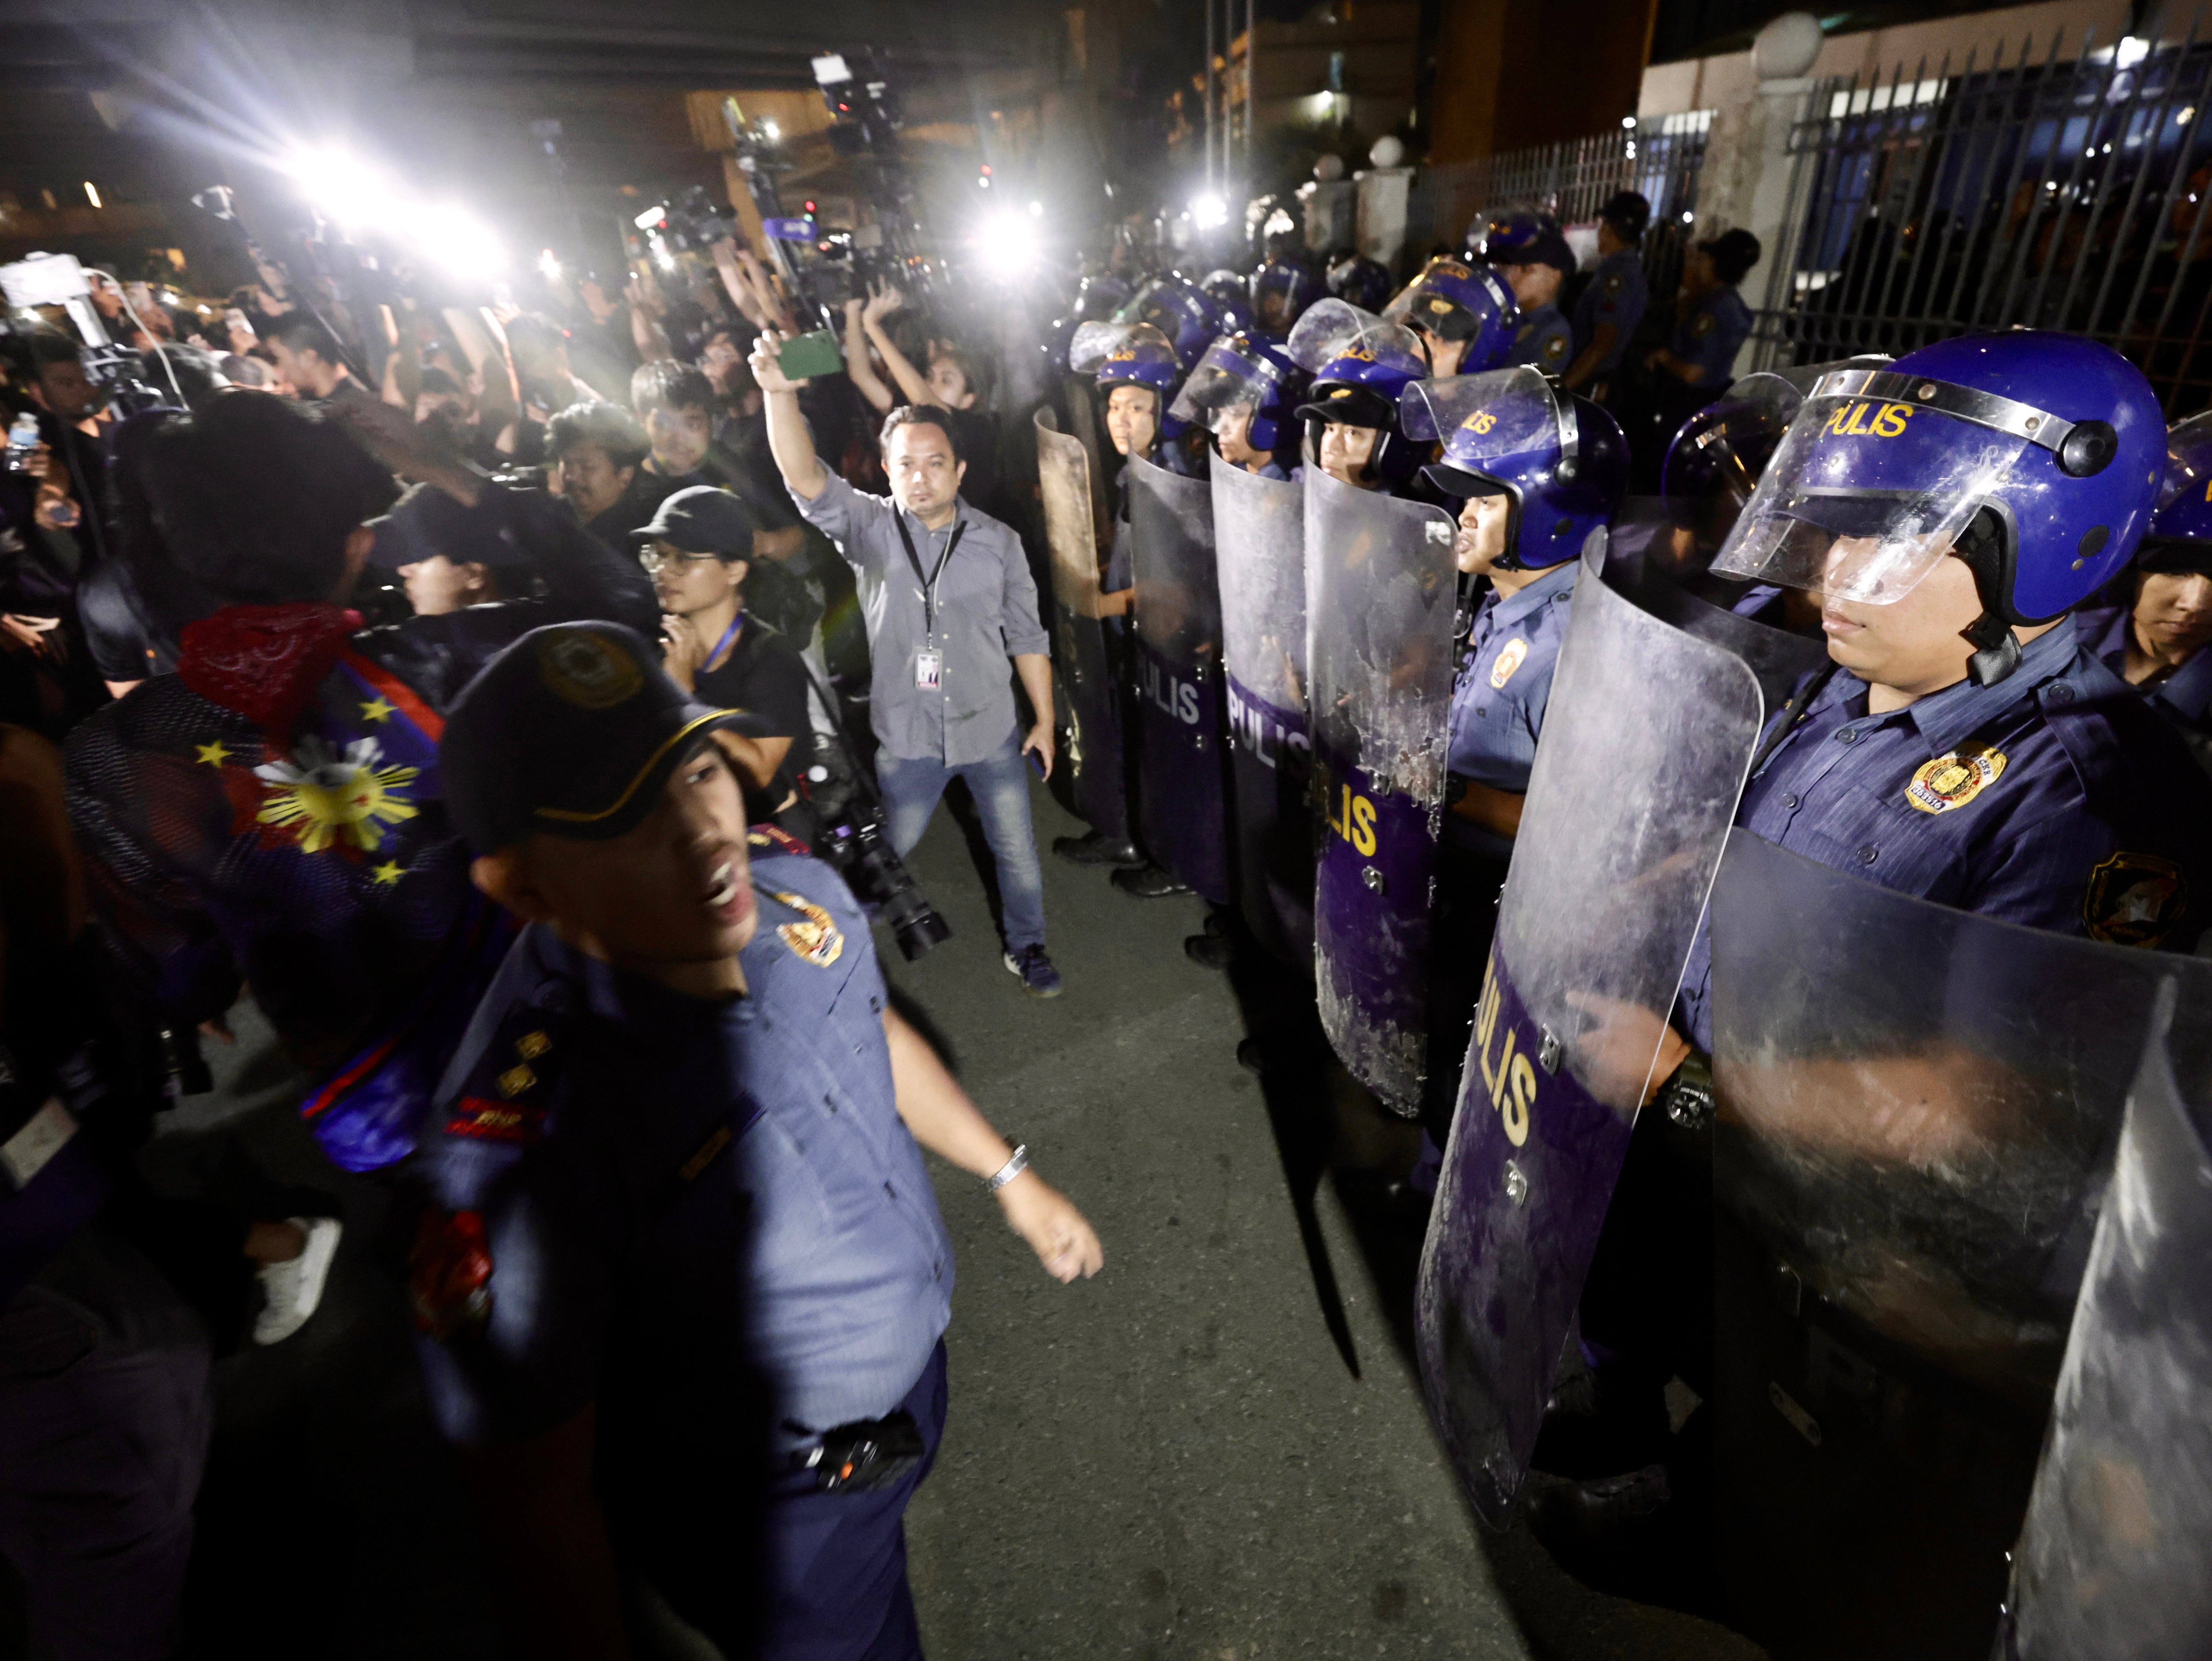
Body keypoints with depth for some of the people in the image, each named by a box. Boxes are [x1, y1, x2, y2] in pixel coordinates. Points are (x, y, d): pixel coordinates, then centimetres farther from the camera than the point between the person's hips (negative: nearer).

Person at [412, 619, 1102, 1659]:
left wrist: (1009, 1176, 9)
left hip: (910, 1355, 6)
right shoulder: (521, 1151, -38)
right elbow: (536, 1498, -24)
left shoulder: (790, 888, -19)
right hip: (771, 1521, -5)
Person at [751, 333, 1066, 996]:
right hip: (906, 737, -1)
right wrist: (780, 392, -41)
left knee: (1017, 850, 14)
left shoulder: (998, 541, -4)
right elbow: (804, 479, -25)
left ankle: (1026, 947, 39)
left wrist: (1045, 719, 2)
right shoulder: (869, 528, -7)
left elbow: (1026, 636, 1)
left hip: (992, 731, 1)